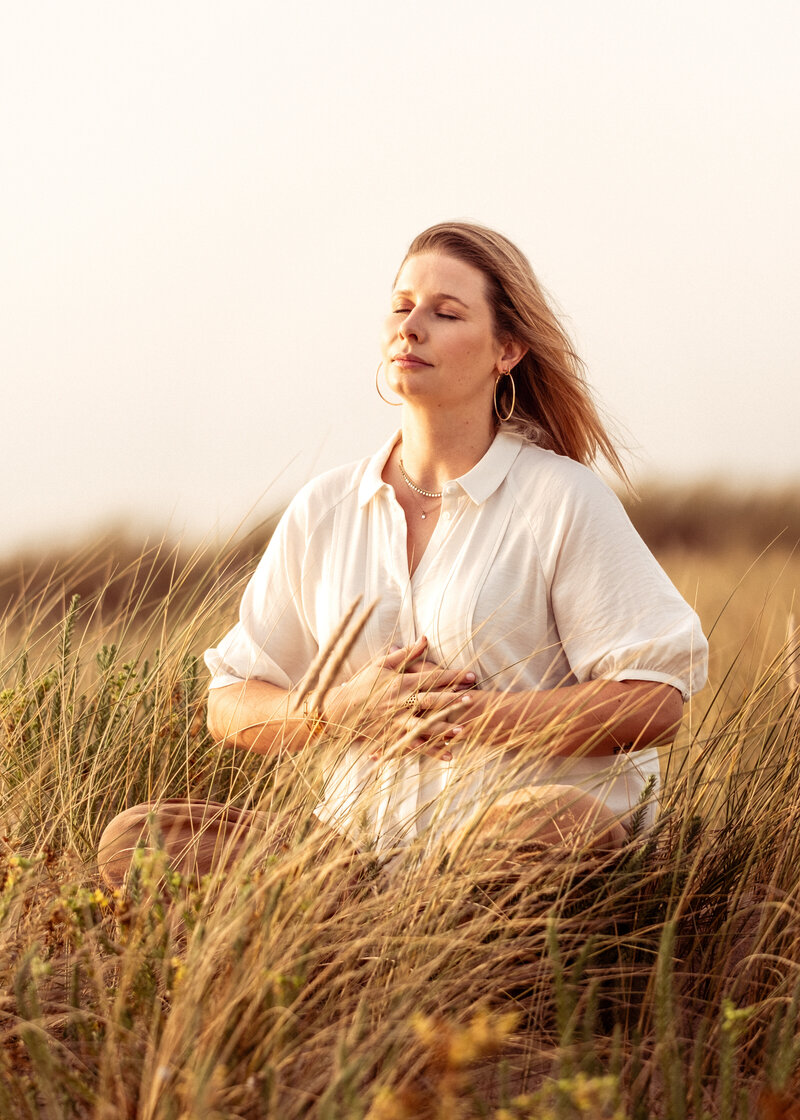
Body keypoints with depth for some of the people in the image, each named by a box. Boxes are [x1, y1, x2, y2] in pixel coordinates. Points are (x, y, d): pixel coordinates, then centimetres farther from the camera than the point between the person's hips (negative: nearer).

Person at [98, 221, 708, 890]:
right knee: (133, 839, -18)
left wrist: (473, 717, -14)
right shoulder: (323, 511, 13)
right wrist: (344, 709, -7)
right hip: (356, 843, 4)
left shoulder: (562, 498, 1)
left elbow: (657, 702, -6)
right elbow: (230, 708, 15)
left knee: (557, 819, -41)